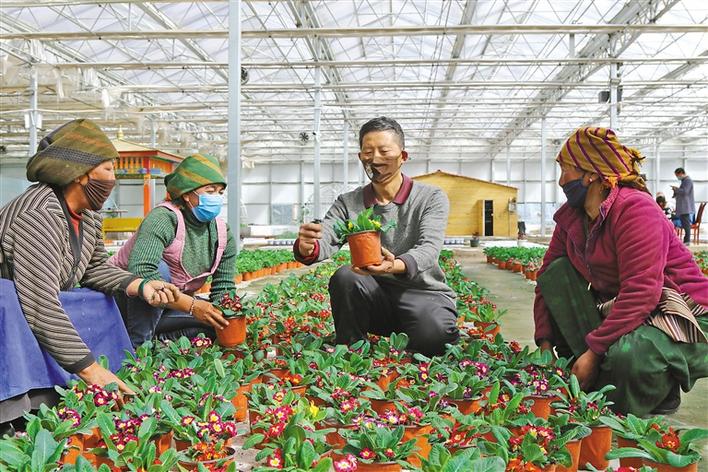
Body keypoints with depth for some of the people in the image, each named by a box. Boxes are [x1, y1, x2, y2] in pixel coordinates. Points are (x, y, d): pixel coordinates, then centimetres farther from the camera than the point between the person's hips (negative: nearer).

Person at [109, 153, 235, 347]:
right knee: (159, 269, -34)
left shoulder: (223, 235, -5)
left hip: (168, 308, 6)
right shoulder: (163, 219, -25)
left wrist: (224, 315, -21)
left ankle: (153, 337, -12)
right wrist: (191, 305, -41)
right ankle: (136, 346, -23)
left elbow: (223, 287, 1)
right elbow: (140, 271, -39)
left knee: (217, 320, -13)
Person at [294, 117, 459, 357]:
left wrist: (396, 266, -45)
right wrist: (308, 248, -39)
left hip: (425, 294, -2)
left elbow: (429, 248, -22)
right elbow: (325, 240, -13)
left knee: (432, 334, -34)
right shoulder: (348, 203, 3)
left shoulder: (432, 198, -6)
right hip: (374, 299, 3)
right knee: (345, 277, -28)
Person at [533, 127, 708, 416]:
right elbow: (548, 277, 7)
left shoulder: (634, 208, -21)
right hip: (617, 309, 8)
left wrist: (594, 350, -28)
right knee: (557, 271, -8)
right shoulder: (571, 215, 3)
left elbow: (641, 292, -29)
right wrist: (545, 341, -2)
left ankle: (661, 394, 0)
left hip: (683, 318, -8)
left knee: (628, 355, -38)